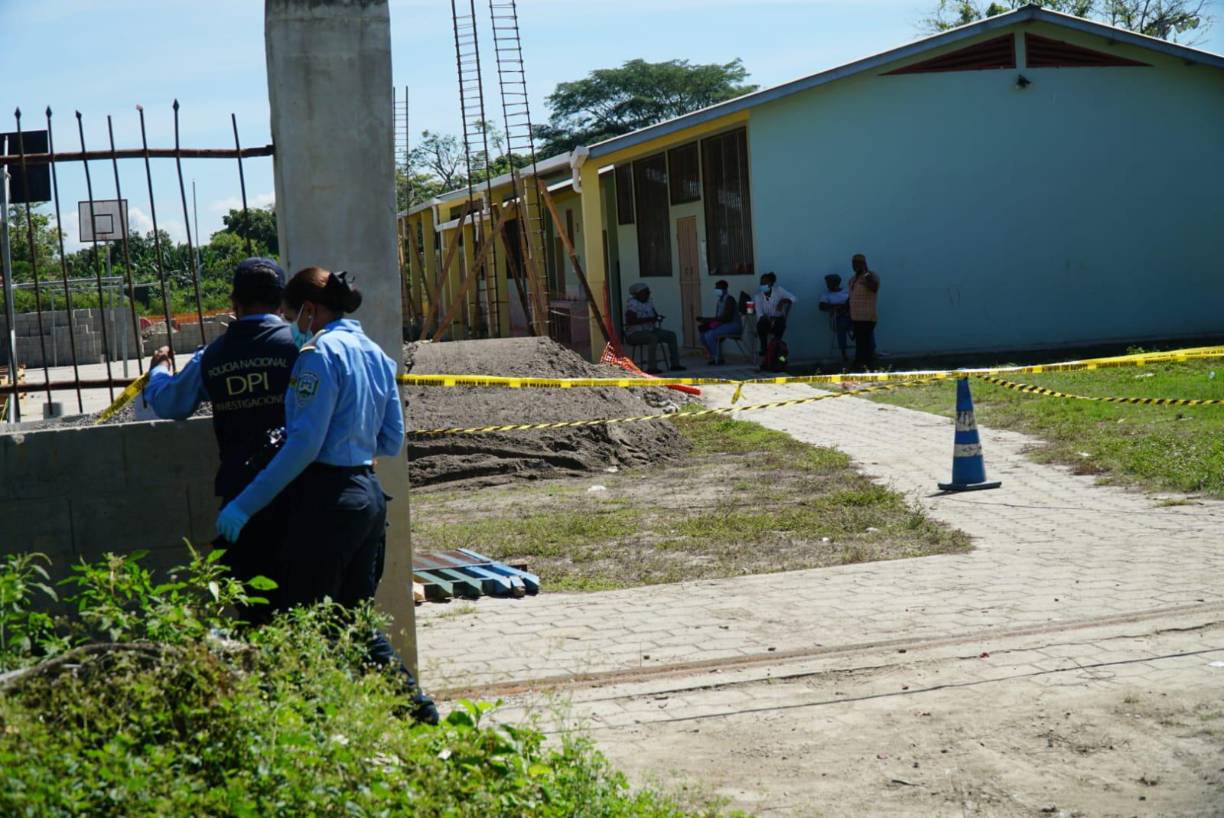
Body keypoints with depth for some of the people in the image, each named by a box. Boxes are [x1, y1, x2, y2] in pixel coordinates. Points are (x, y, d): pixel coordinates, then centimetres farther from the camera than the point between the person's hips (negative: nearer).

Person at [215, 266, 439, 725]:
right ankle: (413, 702, 13)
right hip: (369, 494, 9)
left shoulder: (321, 352, -11)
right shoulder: (376, 354, 15)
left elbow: (304, 443, -17)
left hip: (328, 498, -9)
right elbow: (392, 442, 16)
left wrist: (246, 503, -15)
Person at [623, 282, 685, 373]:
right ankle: (651, 368, -37)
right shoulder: (632, 304, -16)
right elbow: (630, 321, -27)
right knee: (653, 338, -36)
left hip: (649, 331, 9)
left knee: (671, 335, 0)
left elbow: (655, 314, 19)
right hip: (634, 334, -9)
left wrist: (658, 317, -8)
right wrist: (648, 319, -27)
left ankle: (675, 364, -1)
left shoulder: (649, 302, 10)